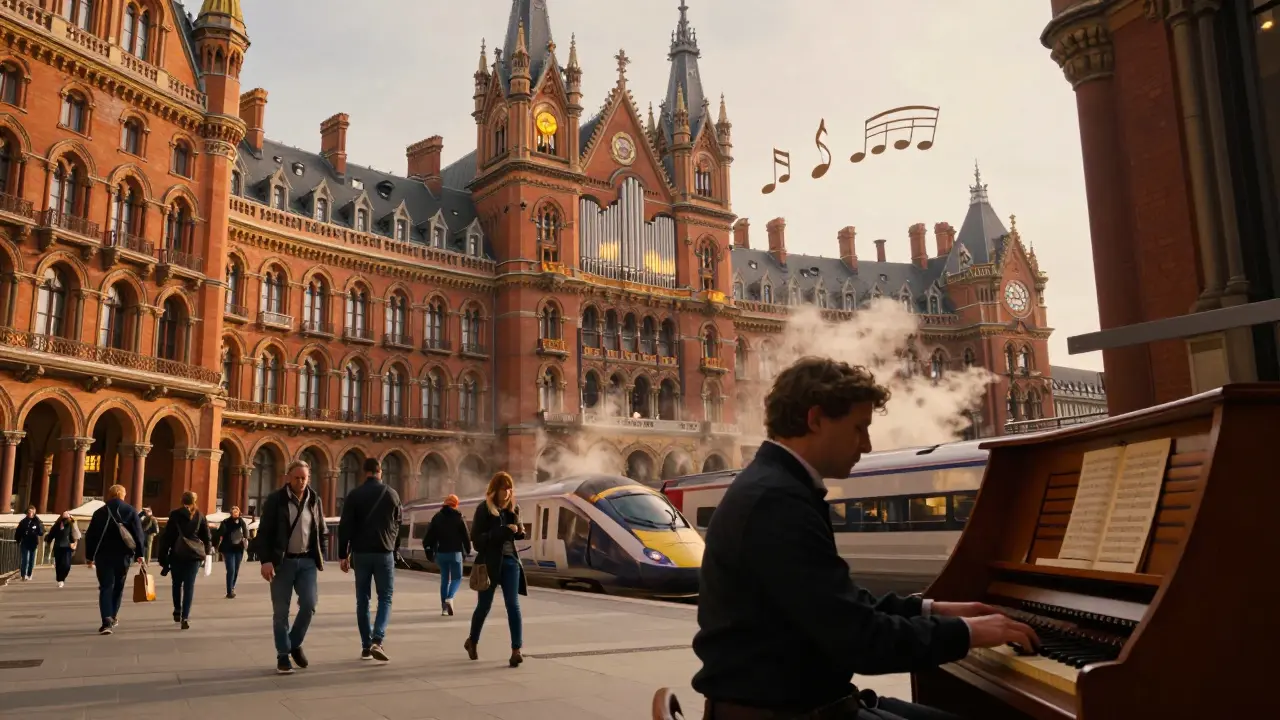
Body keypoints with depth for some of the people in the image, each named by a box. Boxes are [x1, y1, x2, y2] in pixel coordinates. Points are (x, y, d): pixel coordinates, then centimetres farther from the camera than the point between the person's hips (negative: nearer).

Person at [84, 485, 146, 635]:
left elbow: (91, 536, 4)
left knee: (106, 587, -3)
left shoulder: (100, 512, 4)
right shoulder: (131, 511, 2)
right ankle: (113, 617, 27)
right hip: (123, 554, 1)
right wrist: (140, 554, -2)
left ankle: (107, 621, -18)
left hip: (103, 554, -1)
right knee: (118, 586, 17)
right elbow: (138, 533, -4)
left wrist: (89, 556, 11)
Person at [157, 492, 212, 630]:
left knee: (177, 583, 19)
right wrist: (207, 551, 23)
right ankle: (185, 617, -11)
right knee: (189, 586, -1)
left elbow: (166, 536, 0)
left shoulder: (175, 515, 3)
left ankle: (177, 611, 23)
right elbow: (206, 536, 12)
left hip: (177, 554, 0)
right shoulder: (200, 515, 8)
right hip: (195, 554, 0)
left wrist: (162, 556, 2)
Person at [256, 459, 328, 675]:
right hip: (282, 561, -3)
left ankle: (295, 644, 16)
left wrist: (322, 558, 6)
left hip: (307, 561, 3)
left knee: (309, 604, -7)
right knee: (281, 611, 2)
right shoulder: (275, 500, -4)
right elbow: (263, 533, -7)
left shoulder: (315, 500, 7)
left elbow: (323, 532, 14)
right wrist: (266, 560, -15)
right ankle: (283, 655, 13)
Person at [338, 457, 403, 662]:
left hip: (361, 553, 1)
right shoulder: (392, 494, 2)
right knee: (385, 598, 5)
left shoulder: (354, 495, -1)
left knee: (362, 600, 10)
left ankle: (366, 646, 11)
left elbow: (345, 526, -4)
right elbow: (397, 525, 10)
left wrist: (343, 554, 1)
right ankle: (377, 640, -14)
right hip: (384, 553, 0)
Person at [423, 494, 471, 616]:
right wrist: (468, 550, 10)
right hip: (455, 552, -3)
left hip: (441, 553, 3)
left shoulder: (437, 517, 7)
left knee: (444, 578, 12)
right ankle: (449, 598, -19)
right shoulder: (458, 518, -3)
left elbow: (430, 535, 3)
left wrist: (429, 551, 8)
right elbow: (465, 536, -3)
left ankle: (444, 607, 8)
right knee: (456, 578, 7)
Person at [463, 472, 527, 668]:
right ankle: (472, 641, 35)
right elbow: (477, 538, -16)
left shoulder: (513, 508, 6)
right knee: (484, 606, 11)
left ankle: (516, 650, -9)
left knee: (513, 605, -7)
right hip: (489, 562, -3)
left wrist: (520, 532, -4)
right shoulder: (484, 509, -9)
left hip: (510, 561, 3)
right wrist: (504, 531, -24)